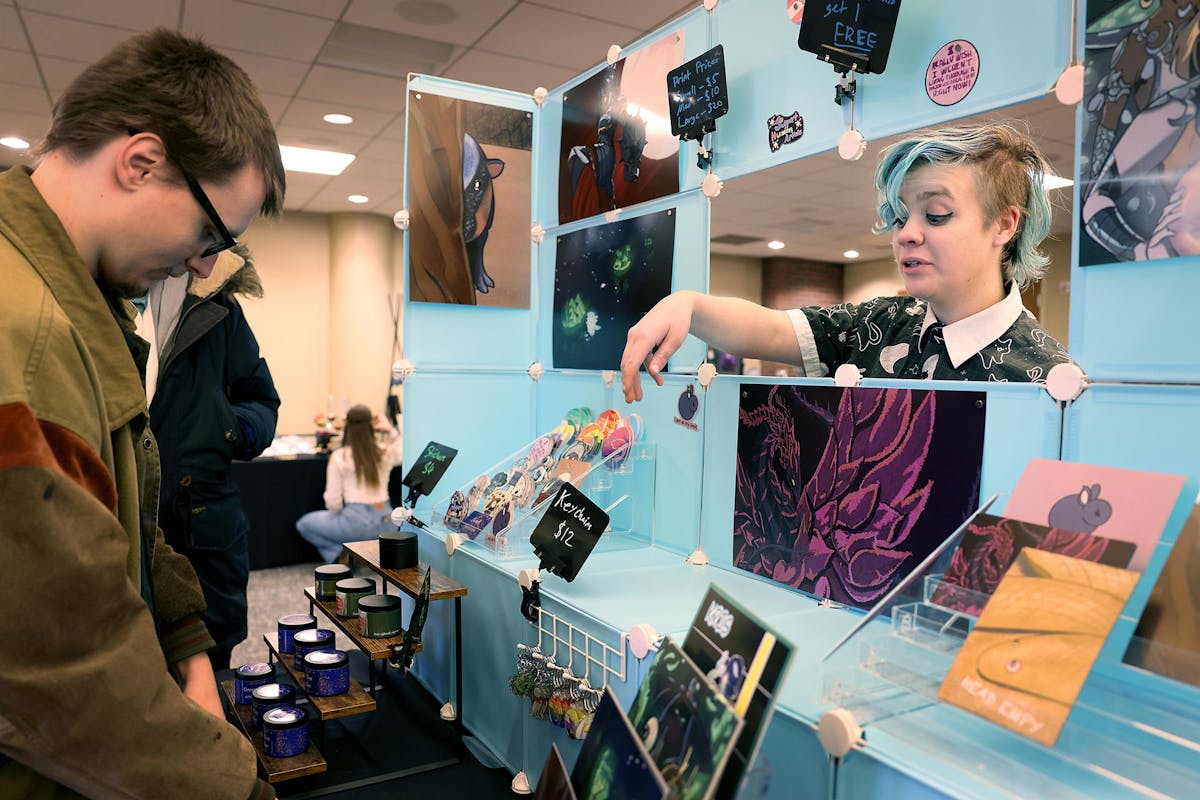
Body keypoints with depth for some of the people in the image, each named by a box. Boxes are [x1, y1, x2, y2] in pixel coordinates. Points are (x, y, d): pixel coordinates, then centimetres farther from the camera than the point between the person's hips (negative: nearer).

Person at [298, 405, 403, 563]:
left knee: (304, 524, 17)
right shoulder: (384, 452, 3)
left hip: (357, 522, -5)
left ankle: (342, 553, 0)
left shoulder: (339, 456, -8)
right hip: (386, 523, 5)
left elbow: (333, 502, -6)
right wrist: (390, 430, 18)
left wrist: (338, 512, 14)